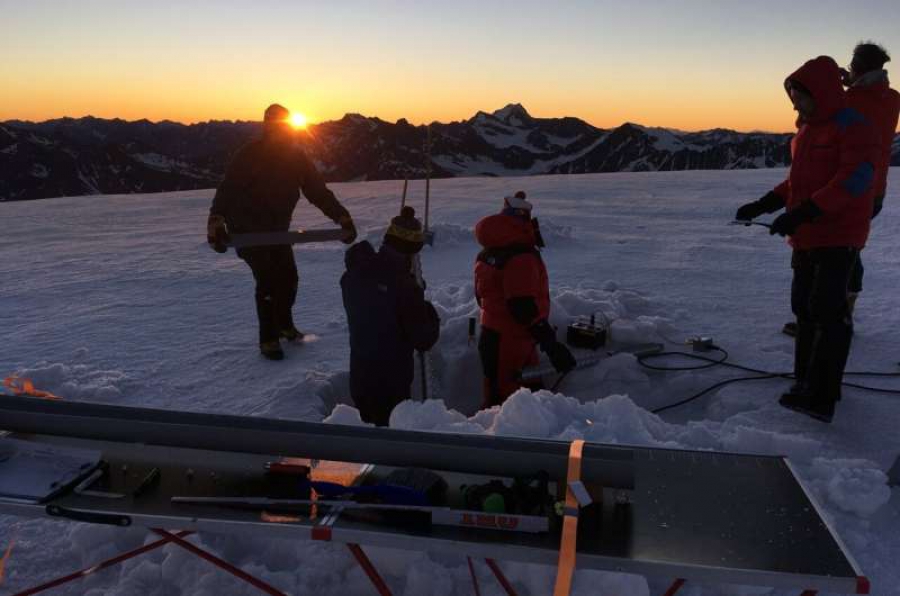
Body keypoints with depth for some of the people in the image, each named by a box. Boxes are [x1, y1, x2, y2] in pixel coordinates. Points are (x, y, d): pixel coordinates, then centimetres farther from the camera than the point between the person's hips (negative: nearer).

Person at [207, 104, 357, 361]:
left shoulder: (296, 156, -5)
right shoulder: (248, 155, -21)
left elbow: (318, 190, -5)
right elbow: (226, 192, -30)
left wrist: (342, 217, -15)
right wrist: (216, 224, -46)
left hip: (278, 230, 5)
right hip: (248, 230, -5)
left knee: (288, 278, 10)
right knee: (267, 280, -12)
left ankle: (284, 324, 35)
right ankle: (268, 339, 4)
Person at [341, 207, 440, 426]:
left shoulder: (353, 275, -5)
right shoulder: (406, 288, -25)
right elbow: (423, 341, -18)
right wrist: (430, 315, 0)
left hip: (360, 377, 6)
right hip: (392, 384, -6)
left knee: (368, 425, 22)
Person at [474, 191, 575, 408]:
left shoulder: (490, 253, 11)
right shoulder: (521, 258, -21)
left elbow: (484, 297, 19)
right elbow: (524, 307, -27)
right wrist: (551, 344, -25)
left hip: (494, 336, 10)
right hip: (509, 344, -10)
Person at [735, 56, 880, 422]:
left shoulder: (854, 128, -11)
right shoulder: (806, 130, 16)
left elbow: (854, 180, -23)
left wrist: (802, 213, -31)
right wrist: (763, 205, 8)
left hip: (838, 238, -9)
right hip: (806, 238, 9)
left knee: (826, 313, -11)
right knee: (805, 309, 12)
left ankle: (820, 399, -9)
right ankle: (806, 382, 23)